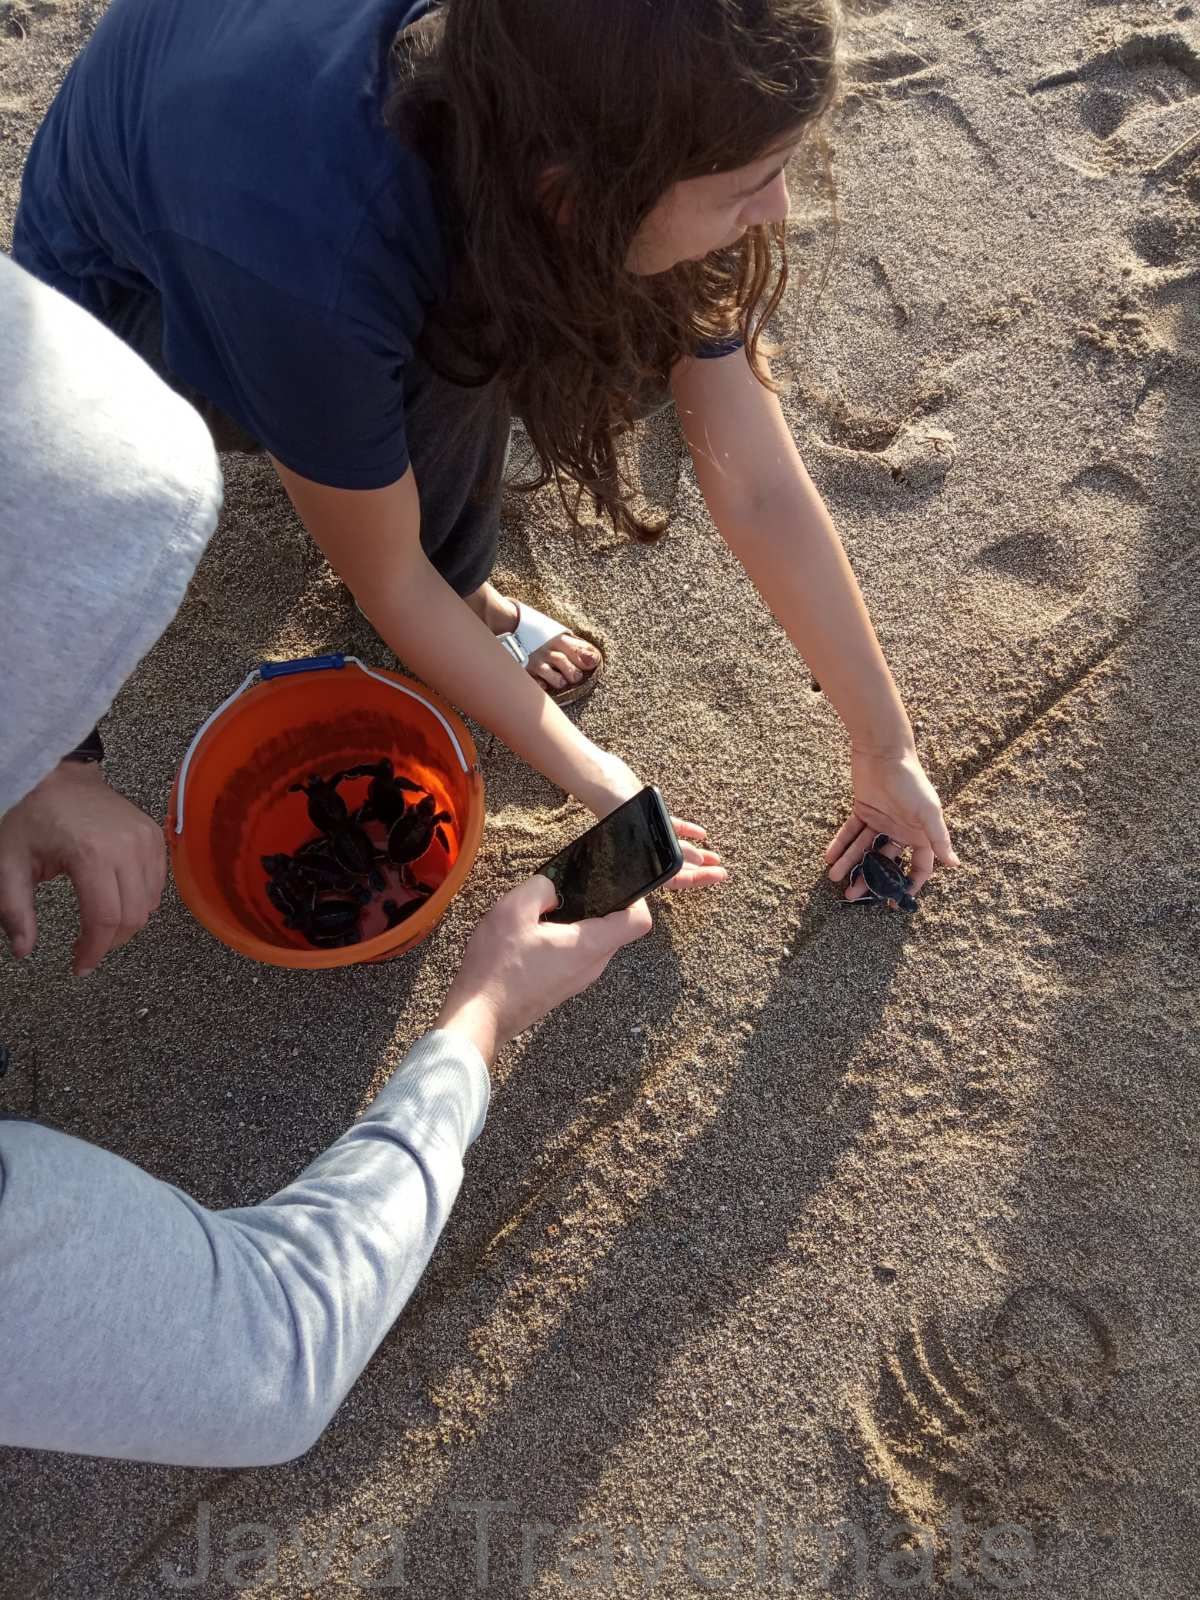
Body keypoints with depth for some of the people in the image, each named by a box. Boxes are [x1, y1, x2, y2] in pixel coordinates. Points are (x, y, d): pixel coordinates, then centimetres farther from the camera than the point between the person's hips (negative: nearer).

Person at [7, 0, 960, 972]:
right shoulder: (309, 258, -44)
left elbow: (762, 490, -22)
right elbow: (387, 580, -28)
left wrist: (889, 752, -15)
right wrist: (597, 781, -20)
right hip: (126, 285, -4)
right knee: (448, 363, -31)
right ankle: (461, 586, -2)